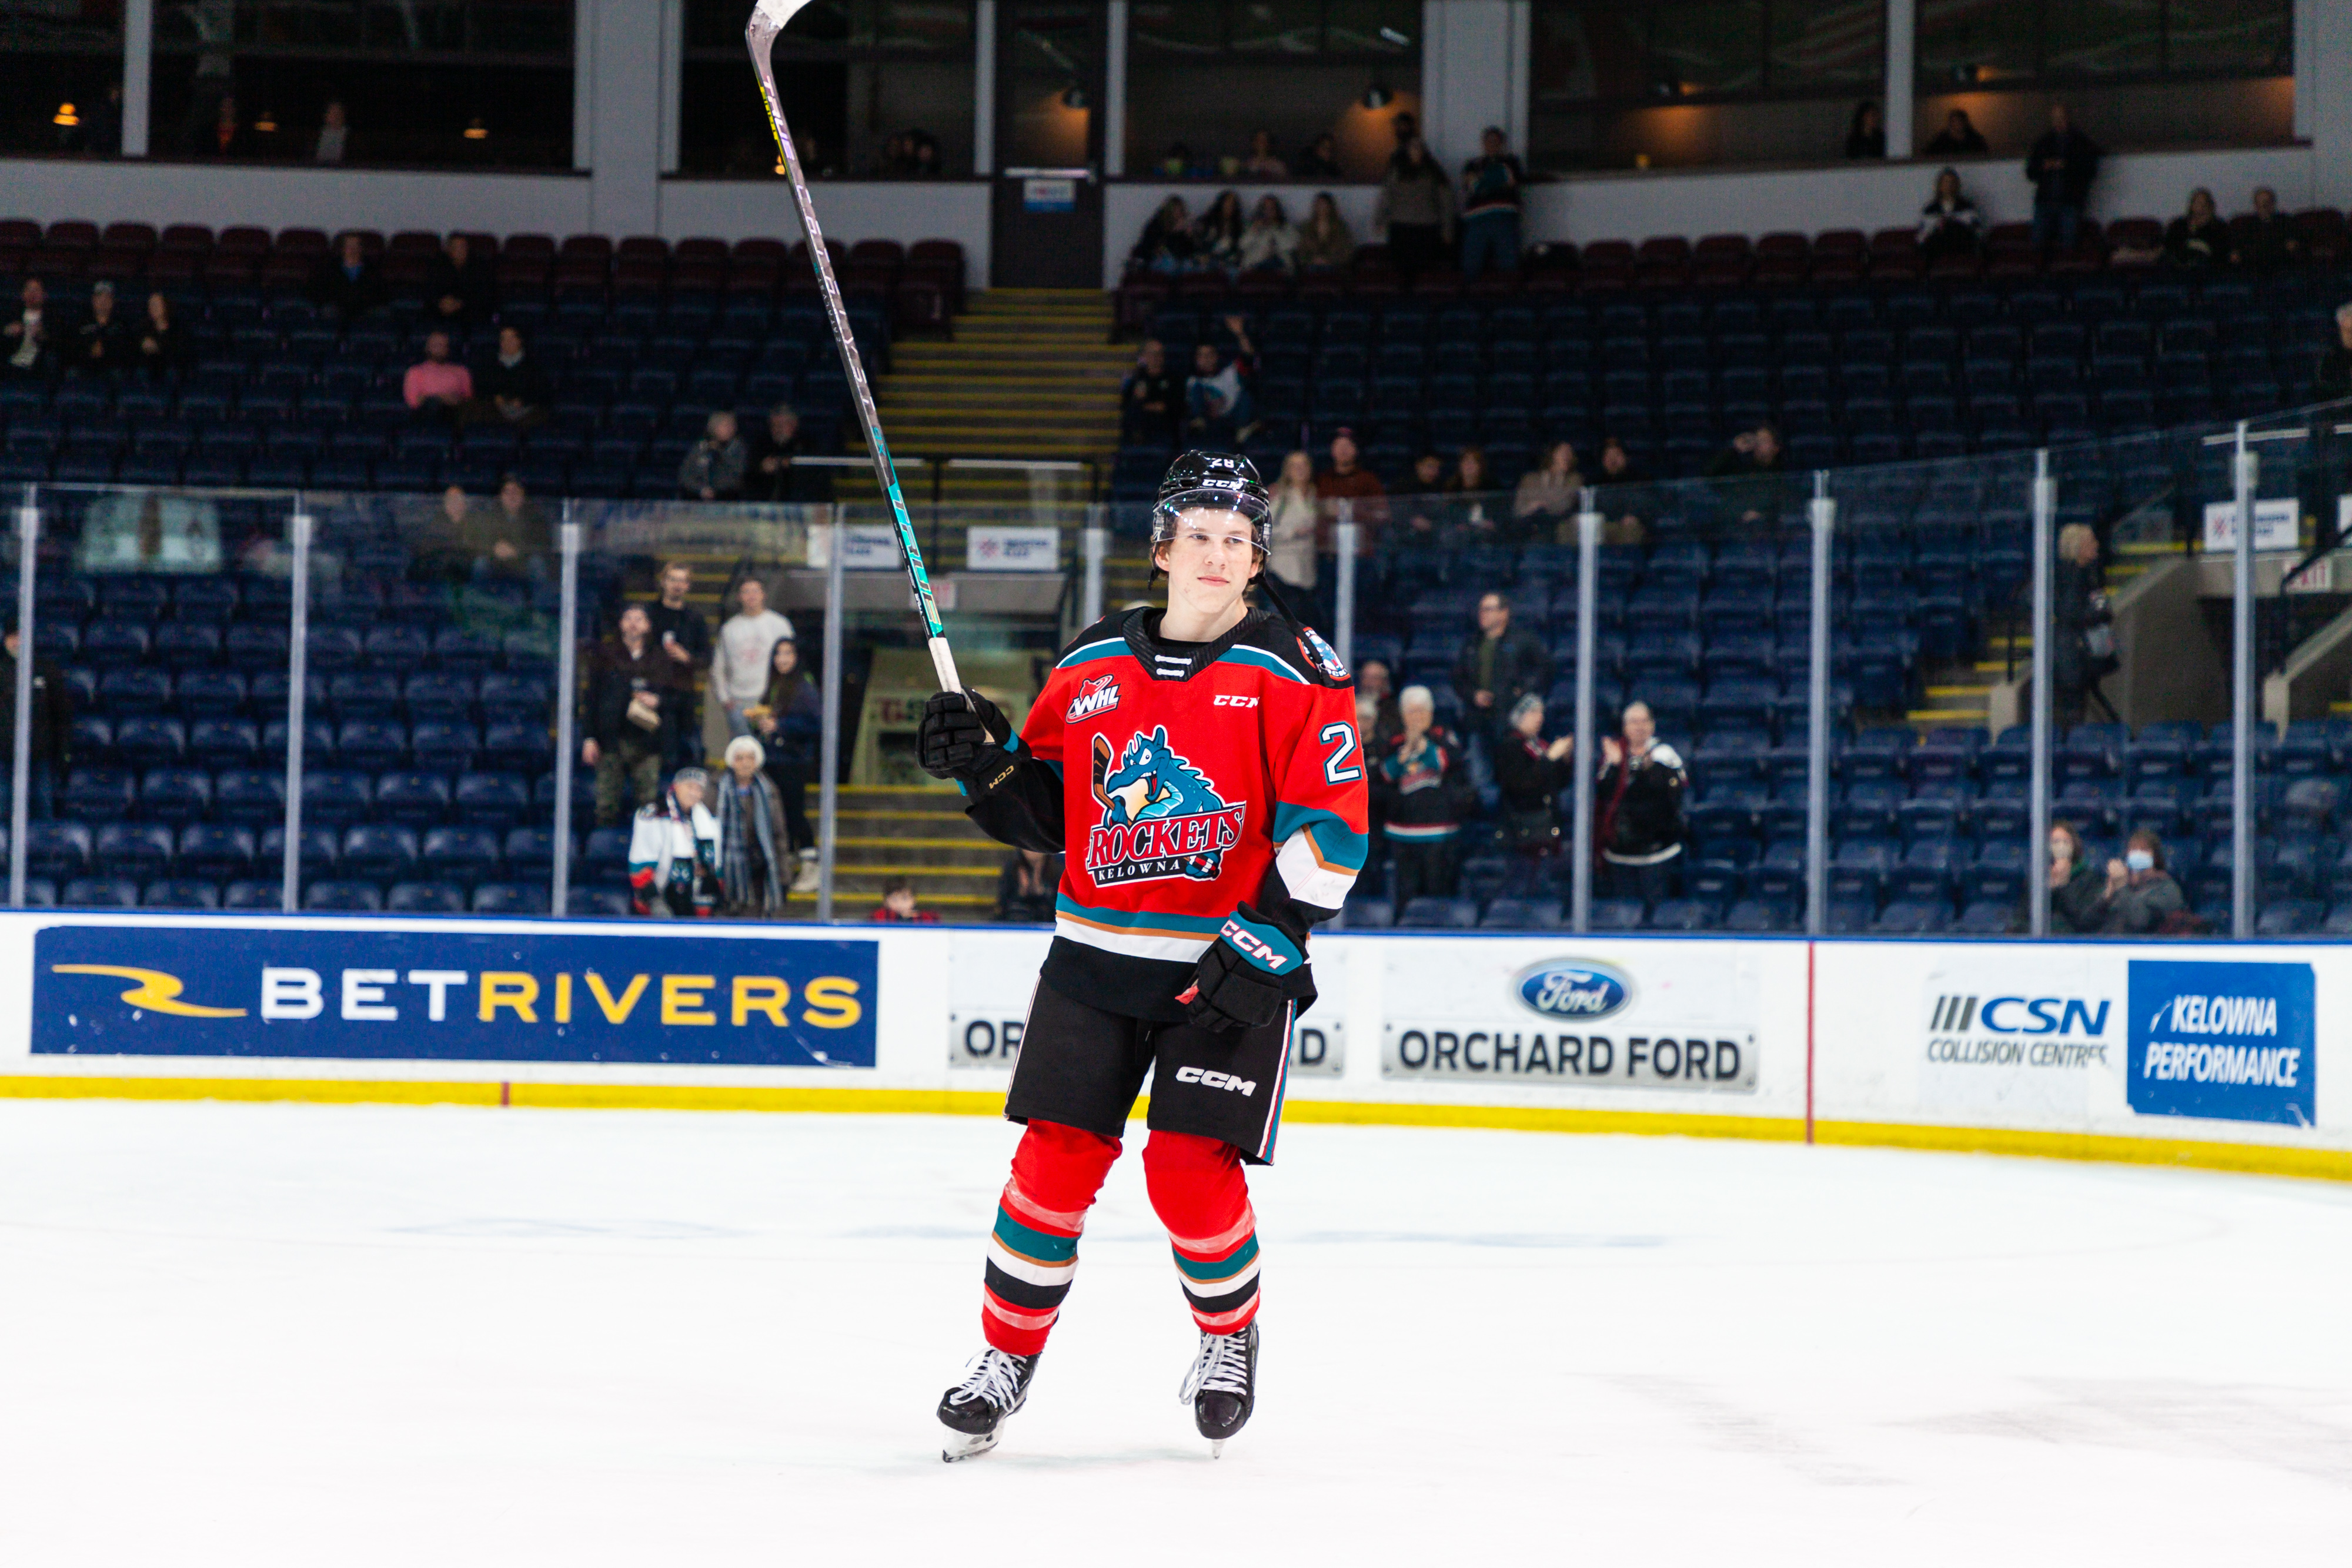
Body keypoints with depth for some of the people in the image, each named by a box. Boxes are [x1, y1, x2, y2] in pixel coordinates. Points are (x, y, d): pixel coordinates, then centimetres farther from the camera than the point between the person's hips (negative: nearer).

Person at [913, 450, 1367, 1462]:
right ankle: (1008, 1353, 14)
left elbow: (1331, 826, -9)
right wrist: (984, 764, -6)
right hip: (1097, 952, 3)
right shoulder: (1093, 665, 7)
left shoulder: (1295, 673, -5)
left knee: (1192, 1169, -9)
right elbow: (1045, 813, 14)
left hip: (1235, 963, -3)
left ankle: (1230, 1335, 19)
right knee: (1057, 1158, -1)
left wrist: (1261, 941, -17)